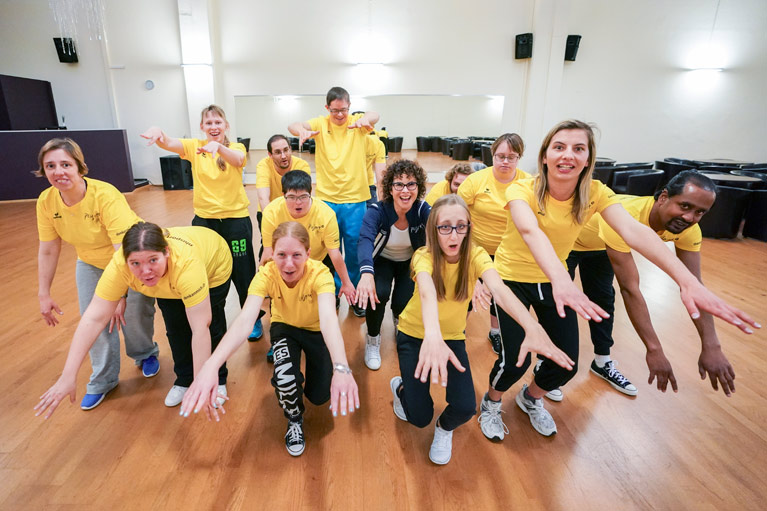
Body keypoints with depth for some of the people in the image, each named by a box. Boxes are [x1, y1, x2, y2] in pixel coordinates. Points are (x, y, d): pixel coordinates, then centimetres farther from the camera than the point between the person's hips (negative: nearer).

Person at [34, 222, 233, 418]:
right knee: (175, 328, -3)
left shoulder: (185, 262, -46)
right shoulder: (120, 265, -36)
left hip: (213, 268, -3)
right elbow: (94, 318, -32)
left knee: (212, 327, -5)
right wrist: (68, 377, -34)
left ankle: (218, 380, 22)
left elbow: (200, 328, -44)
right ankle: (184, 380, 24)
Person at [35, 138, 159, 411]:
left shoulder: (105, 195, -33)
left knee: (134, 313, -1)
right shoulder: (46, 201, -15)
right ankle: (103, 380, 25)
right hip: (91, 265, 5)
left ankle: (145, 354, 33)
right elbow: (48, 250, -5)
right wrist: (44, 294, -4)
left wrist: (121, 295, -36)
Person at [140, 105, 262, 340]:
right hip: (203, 219, 3)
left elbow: (237, 159, -28)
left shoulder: (237, 147, -4)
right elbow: (168, 144, -16)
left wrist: (218, 146, -48)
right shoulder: (195, 146, 2)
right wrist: (157, 132, -39)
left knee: (243, 274, 5)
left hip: (235, 219, -2)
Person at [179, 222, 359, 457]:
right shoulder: (266, 274, -30)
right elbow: (244, 319, -44)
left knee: (320, 396, -8)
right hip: (285, 327, 1)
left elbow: (328, 318, -51)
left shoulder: (319, 273, -34)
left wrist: (341, 368, -68)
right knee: (284, 376, -28)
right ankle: (294, 420, 8)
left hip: (316, 331, 0)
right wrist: (210, 366, -61)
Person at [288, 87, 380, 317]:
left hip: (355, 199, -1)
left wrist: (365, 119, -47)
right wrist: (302, 130, -40)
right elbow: (293, 125, -14)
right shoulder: (320, 124, 2)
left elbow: (374, 116, -22)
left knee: (355, 250, 7)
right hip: (326, 198, 1)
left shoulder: (357, 123, 0)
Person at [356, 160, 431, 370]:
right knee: (377, 294, -30)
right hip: (382, 261, -1)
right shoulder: (376, 211, -29)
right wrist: (366, 274, -67)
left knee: (404, 303, -20)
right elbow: (365, 240, -46)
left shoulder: (423, 210, -24)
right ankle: (373, 340, 1)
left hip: (411, 262, 2)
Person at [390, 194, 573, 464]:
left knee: (465, 407, -16)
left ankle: (444, 428, 21)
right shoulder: (424, 257, -25)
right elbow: (427, 292, -47)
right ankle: (401, 387, 29)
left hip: (453, 337, 2)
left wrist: (532, 328, -57)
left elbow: (499, 289, -39)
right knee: (419, 417, -6)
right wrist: (432, 336, -68)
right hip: (414, 335, -2)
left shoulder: (475, 255, -19)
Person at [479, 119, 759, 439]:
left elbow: (633, 230, -29)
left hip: (553, 280, 4)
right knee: (515, 361, -11)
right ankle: (491, 403, 24)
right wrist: (561, 280, -61)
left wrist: (687, 281, -43)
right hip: (513, 278, -3)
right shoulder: (522, 190, -24)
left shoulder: (596, 193, -14)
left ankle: (531, 398, 38)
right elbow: (530, 231, -43)